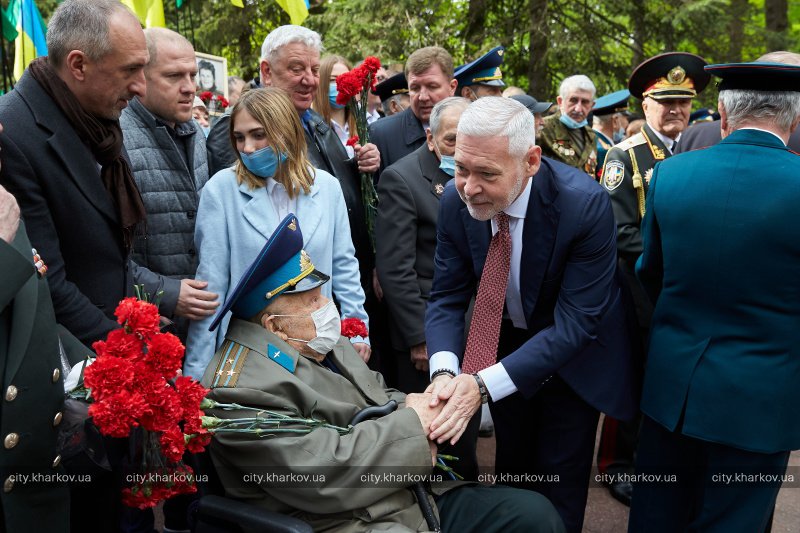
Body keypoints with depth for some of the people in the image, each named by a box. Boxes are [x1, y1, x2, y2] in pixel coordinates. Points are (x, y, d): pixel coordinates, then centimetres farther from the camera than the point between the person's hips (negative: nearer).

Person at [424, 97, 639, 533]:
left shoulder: (584, 203, -32)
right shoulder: (455, 200, -19)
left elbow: (575, 322, -30)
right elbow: (447, 296, -12)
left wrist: (484, 383, -39)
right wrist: (445, 371, -32)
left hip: (573, 357, -3)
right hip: (506, 345, 4)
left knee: (558, 489, 7)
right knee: (512, 471, 20)